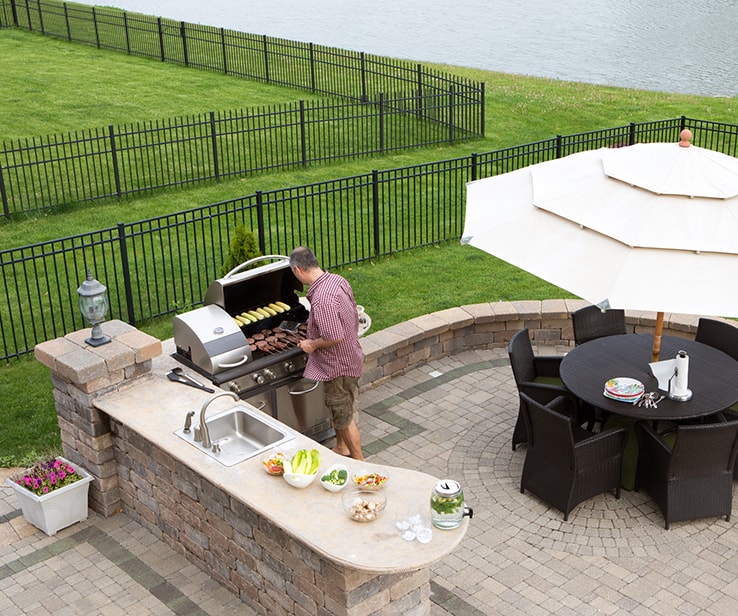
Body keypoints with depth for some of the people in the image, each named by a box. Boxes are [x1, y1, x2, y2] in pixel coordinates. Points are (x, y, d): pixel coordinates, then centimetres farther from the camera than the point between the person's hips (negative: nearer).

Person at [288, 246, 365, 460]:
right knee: (340, 409, 26)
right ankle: (341, 447, 44)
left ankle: (358, 462, 21)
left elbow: (334, 337, -32)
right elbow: (353, 316, 9)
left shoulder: (321, 298, -31)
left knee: (344, 414, 7)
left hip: (338, 364, -9)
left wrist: (312, 344, -15)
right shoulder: (337, 280, -2)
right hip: (349, 356, 9)